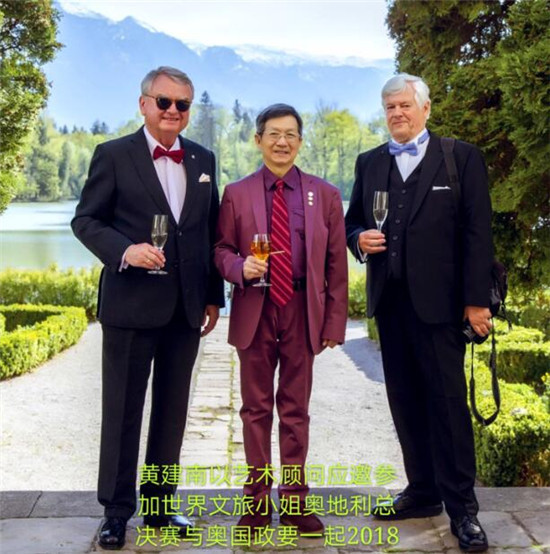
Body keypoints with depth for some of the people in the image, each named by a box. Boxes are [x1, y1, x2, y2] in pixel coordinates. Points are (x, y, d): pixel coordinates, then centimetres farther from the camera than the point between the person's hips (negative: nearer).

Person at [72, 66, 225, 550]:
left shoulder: (203, 160, 11)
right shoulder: (114, 156, -1)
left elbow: (211, 232, 13)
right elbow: (86, 220, -3)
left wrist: (213, 296, 12)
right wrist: (124, 250, -21)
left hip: (186, 309, 4)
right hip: (131, 306, -4)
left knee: (172, 411, 12)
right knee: (123, 411, 4)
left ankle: (159, 504, 26)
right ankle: (117, 511, 17)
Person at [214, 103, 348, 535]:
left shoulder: (325, 195, 4)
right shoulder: (236, 194, 3)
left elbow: (336, 264, 3)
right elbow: (222, 250, 7)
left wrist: (334, 322, -1)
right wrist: (240, 267, -16)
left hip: (302, 311, 0)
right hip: (255, 311, 0)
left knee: (296, 410, 8)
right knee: (256, 409, 8)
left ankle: (295, 502, 19)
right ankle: (258, 500, 20)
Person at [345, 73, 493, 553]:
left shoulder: (461, 157, 0)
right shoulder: (369, 163, 13)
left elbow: (477, 232, -5)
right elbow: (352, 222, 17)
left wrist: (476, 299, -10)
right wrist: (359, 239, -7)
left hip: (438, 298, -4)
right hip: (389, 299, 5)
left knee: (447, 401, -3)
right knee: (405, 401, 10)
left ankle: (461, 505, 7)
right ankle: (423, 491, 22)